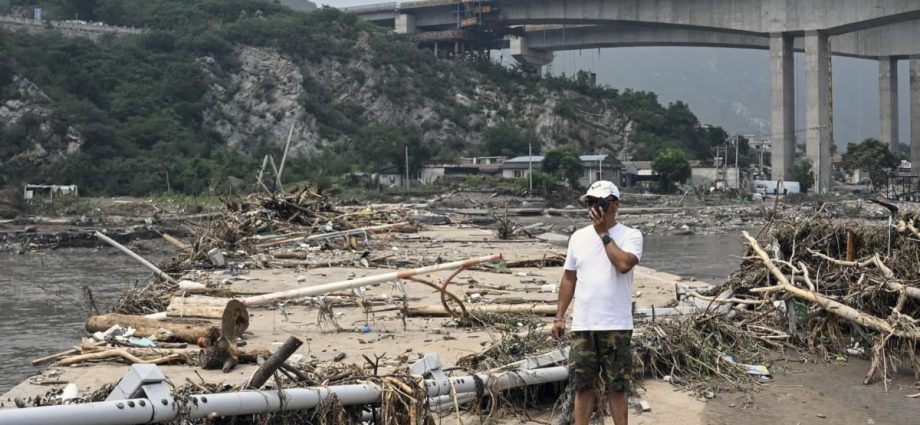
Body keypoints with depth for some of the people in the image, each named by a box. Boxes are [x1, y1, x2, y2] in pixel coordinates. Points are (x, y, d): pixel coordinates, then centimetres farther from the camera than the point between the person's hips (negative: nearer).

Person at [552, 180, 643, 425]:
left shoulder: (631, 235, -4)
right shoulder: (578, 237, 9)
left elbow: (624, 264, -24)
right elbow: (569, 279, 14)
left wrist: (603, 232, -14)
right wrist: (559, 317, 10)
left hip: (616, 326, -4)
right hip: (582, 325, 4)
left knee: (617, 386, 4)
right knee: (583, 384, 8)